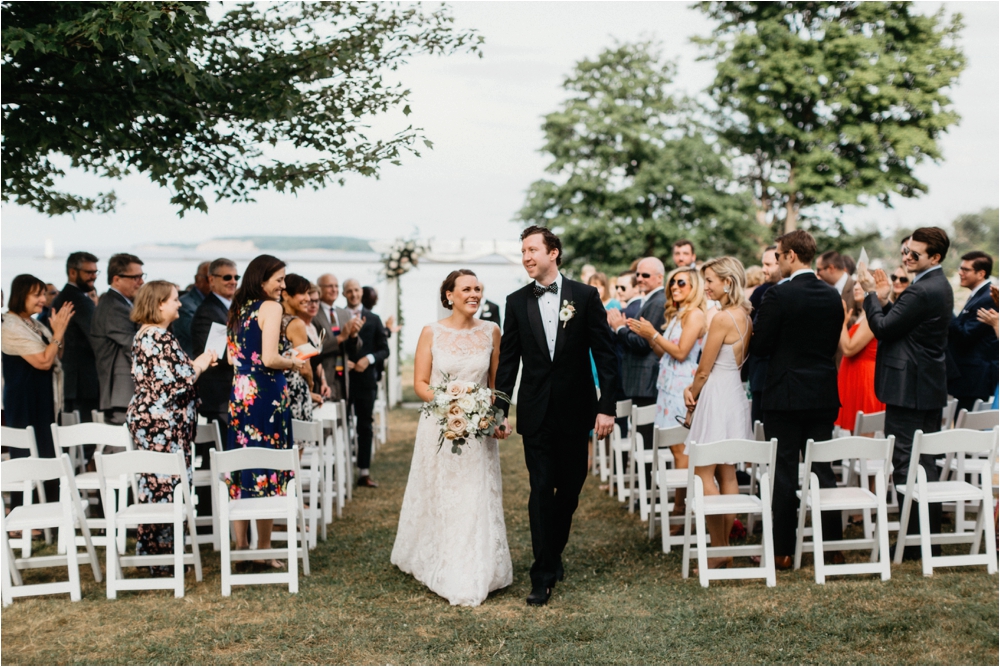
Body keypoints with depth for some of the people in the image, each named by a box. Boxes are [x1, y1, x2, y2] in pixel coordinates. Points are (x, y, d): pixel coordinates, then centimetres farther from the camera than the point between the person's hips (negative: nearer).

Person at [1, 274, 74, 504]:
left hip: (43, 401, 9)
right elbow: (43, 361, -22)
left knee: (46, 456, 11)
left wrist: (58, 330, 2)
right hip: (24, 405, -9)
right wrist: (59, 330, -17)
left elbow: (55, 357, 16)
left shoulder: (35, 325, 10)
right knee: (26, 457, -3)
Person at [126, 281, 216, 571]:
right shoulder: (160, 338, -18)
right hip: (163, 424, -11)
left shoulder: (144, 335, 14)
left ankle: (148, 549, 23)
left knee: (152, 485, 15)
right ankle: (165, 556, 2)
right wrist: (200, 364, -6)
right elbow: (178, 383, -22)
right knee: (167, 485, -4)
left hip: (146, 417, 11)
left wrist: (195, 364, 14)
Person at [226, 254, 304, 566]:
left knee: (241, 469, 12)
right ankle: (264, 549, 7)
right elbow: (270, 359, -20)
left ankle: (240, 544, 19)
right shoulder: (270, 307, -11)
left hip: (240, 394, 8)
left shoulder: (238, 309, 12)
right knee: (266, 470, 0)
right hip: (266, 395, -8)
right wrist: (293, 362, -2)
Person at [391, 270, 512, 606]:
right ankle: (439, 567, 22)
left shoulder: (491, 331, 2)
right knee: (439, 499, 7)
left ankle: (474, 575, 12)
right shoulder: (431, 333, -4)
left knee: (477, 499, 1)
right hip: (439, 425, -1)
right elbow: (420, 383, -2)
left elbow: (497, 382, 9)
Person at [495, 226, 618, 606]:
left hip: (575, 410, 0)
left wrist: (607, 406, -9)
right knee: (541, 490, -2)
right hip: (536, 413, 0)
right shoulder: (516, 302, 3)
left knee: (570, 489, 11)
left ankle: (554, 552, 33)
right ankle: (543, 575, 3)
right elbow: (508, 360, 5)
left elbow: (604, 353, -3)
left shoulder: (585, 296, -2)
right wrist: (500, 410, -1)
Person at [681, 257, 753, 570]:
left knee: (704, 474, -3)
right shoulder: (745, 316, 9)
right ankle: (726, 546, 18)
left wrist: (691, 394, 4)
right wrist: (694, 387, 2)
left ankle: (718, 550, -1)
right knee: (727, 473, 12)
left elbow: (704, 371, -14)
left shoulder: (722, 319, -18)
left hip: (717, 396, -9)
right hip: (735, 394, 9)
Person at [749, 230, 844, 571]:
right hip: (824, 395, 6)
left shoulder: (779, 295, -14)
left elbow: (760, 346, -11)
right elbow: (833, 344, 11)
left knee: (785, 472, 1)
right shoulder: (832, 296, 4)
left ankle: (783, 550, 6)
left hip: (785, 395, -5)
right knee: (823, 469, 12)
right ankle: (833, 545, 17)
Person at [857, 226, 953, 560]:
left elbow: (883, 329, -18)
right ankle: (931, 534, 23)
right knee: (926, 464, 15)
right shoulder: (939, 287, 14)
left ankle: (913, 541, 0)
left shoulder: (921, 291, -19)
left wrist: (871, 294, -7)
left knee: (905, 463, -5)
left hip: (909, 388, -11)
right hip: (930, 386, 11)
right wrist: (883, 299, 6)